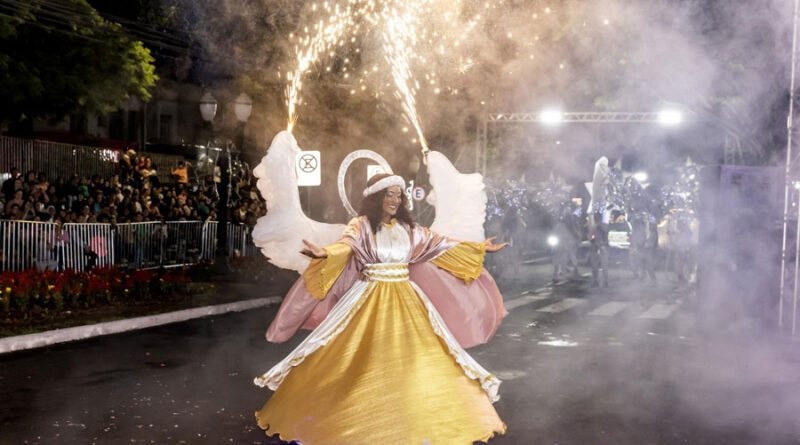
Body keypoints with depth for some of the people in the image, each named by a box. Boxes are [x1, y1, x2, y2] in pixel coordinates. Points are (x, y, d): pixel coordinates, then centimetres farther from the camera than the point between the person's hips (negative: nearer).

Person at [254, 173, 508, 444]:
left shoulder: (409, 227, 9)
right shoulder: (361, 225, -6)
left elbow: (441, 244, 13)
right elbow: (346, 245, -24)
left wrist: (479, 249, 12)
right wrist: (325, 254, -46)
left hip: (405, 299, 4)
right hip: (370, 299, -4)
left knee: (417, 359, 4)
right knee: (363, 361, -2)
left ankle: (421, 421, 16)